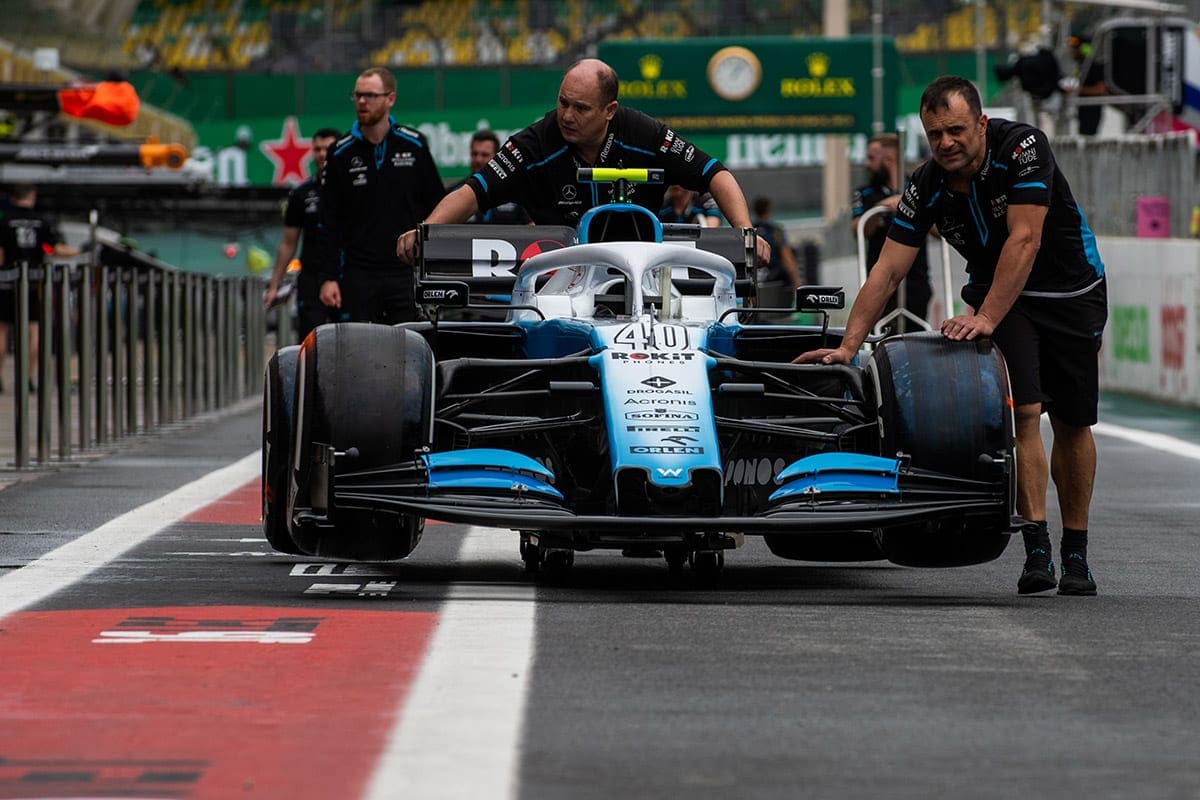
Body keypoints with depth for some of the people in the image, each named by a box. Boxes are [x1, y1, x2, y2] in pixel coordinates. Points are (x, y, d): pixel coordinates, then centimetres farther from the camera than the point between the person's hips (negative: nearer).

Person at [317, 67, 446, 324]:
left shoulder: (414, 145, 5)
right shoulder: (341, 154, 5)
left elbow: (438, 206, 10)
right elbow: (329, 222, 6)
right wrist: (328, 277, -1)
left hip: (408, 272, 0)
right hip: (358, 273, 0)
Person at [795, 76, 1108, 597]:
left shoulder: (1022, 147, -26)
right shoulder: (926, 188, -14)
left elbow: (1024, 241, -31)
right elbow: (886, 272, -13)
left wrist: (986, 319, -37)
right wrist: (847, 346, -21)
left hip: (1072, 294, -2)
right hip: (996, 293, 2)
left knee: (1072, 425, 2)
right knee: (1023, 412, -17)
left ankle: (1076, 555, 16)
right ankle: (1036, 552, -21)